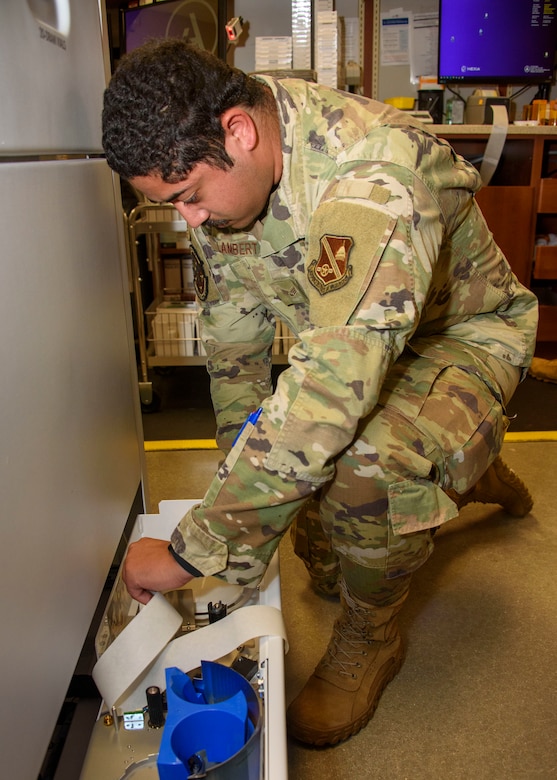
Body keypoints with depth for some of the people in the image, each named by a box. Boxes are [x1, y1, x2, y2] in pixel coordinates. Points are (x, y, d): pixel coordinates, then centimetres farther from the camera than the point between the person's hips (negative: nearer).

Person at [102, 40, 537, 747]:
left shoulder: (375, 174, -38)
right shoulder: (217, 171, -12)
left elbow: (329, 392, -46)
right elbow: (232, 339, -4)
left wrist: (191, 553, -39)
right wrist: (246, 478, -6)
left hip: (463, 332, -6)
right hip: (346, 337, 7)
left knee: (371, 459, -39)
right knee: (326, 569, 9)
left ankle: (370, 637, -6)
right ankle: (461, 473, 34)